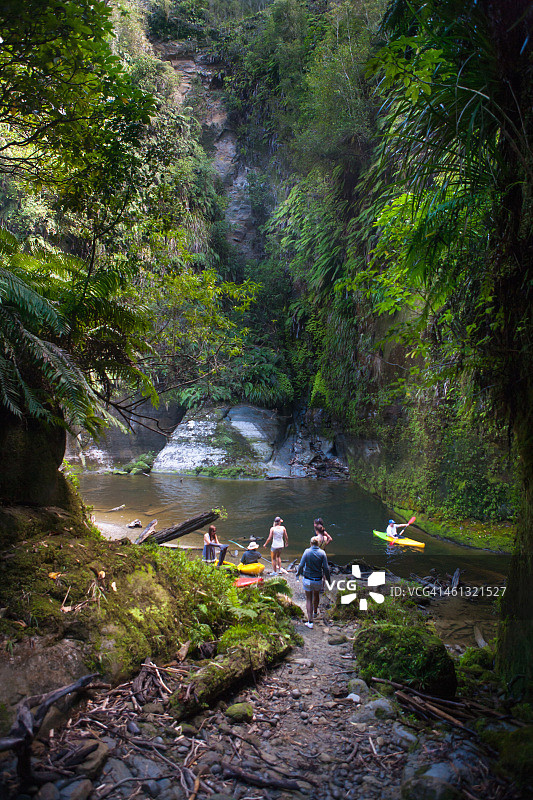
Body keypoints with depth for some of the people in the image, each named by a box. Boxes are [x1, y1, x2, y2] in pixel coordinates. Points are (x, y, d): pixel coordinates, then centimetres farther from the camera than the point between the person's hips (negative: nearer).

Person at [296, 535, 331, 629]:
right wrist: (328, 578, 2)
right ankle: (315, 611, 52)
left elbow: (301, 565, -12)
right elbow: (326, 568, -11)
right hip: (318, 579, 1)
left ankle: (310, 621, 7)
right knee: (316, 595, 29)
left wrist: (298, 573, 7)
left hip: (307, 579, -1)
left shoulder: (307, 552, -12)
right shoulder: (322, 553, -11)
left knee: (309, 599, 10)